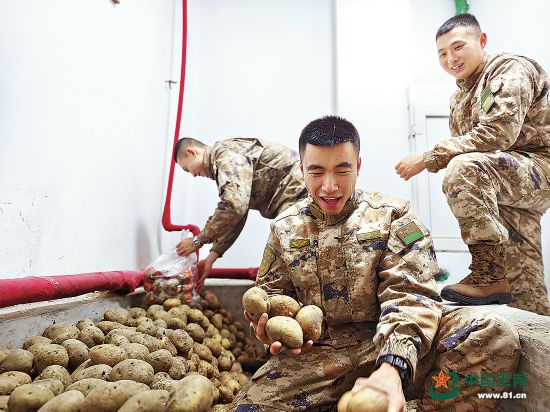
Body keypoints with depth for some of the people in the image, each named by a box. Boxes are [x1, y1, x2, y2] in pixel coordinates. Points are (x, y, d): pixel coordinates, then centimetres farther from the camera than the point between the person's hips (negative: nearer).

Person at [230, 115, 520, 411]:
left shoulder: (392, 215, 0)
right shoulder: (284, 228, 8)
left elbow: (409, 295, -11)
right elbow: (271, 294, 15)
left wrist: (392, 368, -29)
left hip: (394, 348, -1)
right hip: (317, 353, 2)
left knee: (494, 334, -26)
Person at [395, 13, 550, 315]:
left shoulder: (510, 69, -10)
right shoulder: (460, 97, 15)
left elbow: (497, 134, -27)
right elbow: (464, 147, 13)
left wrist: (428, 158, -26)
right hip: (513, 184, 8)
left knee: (464, 168, -35)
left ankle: (489, 275, -31)